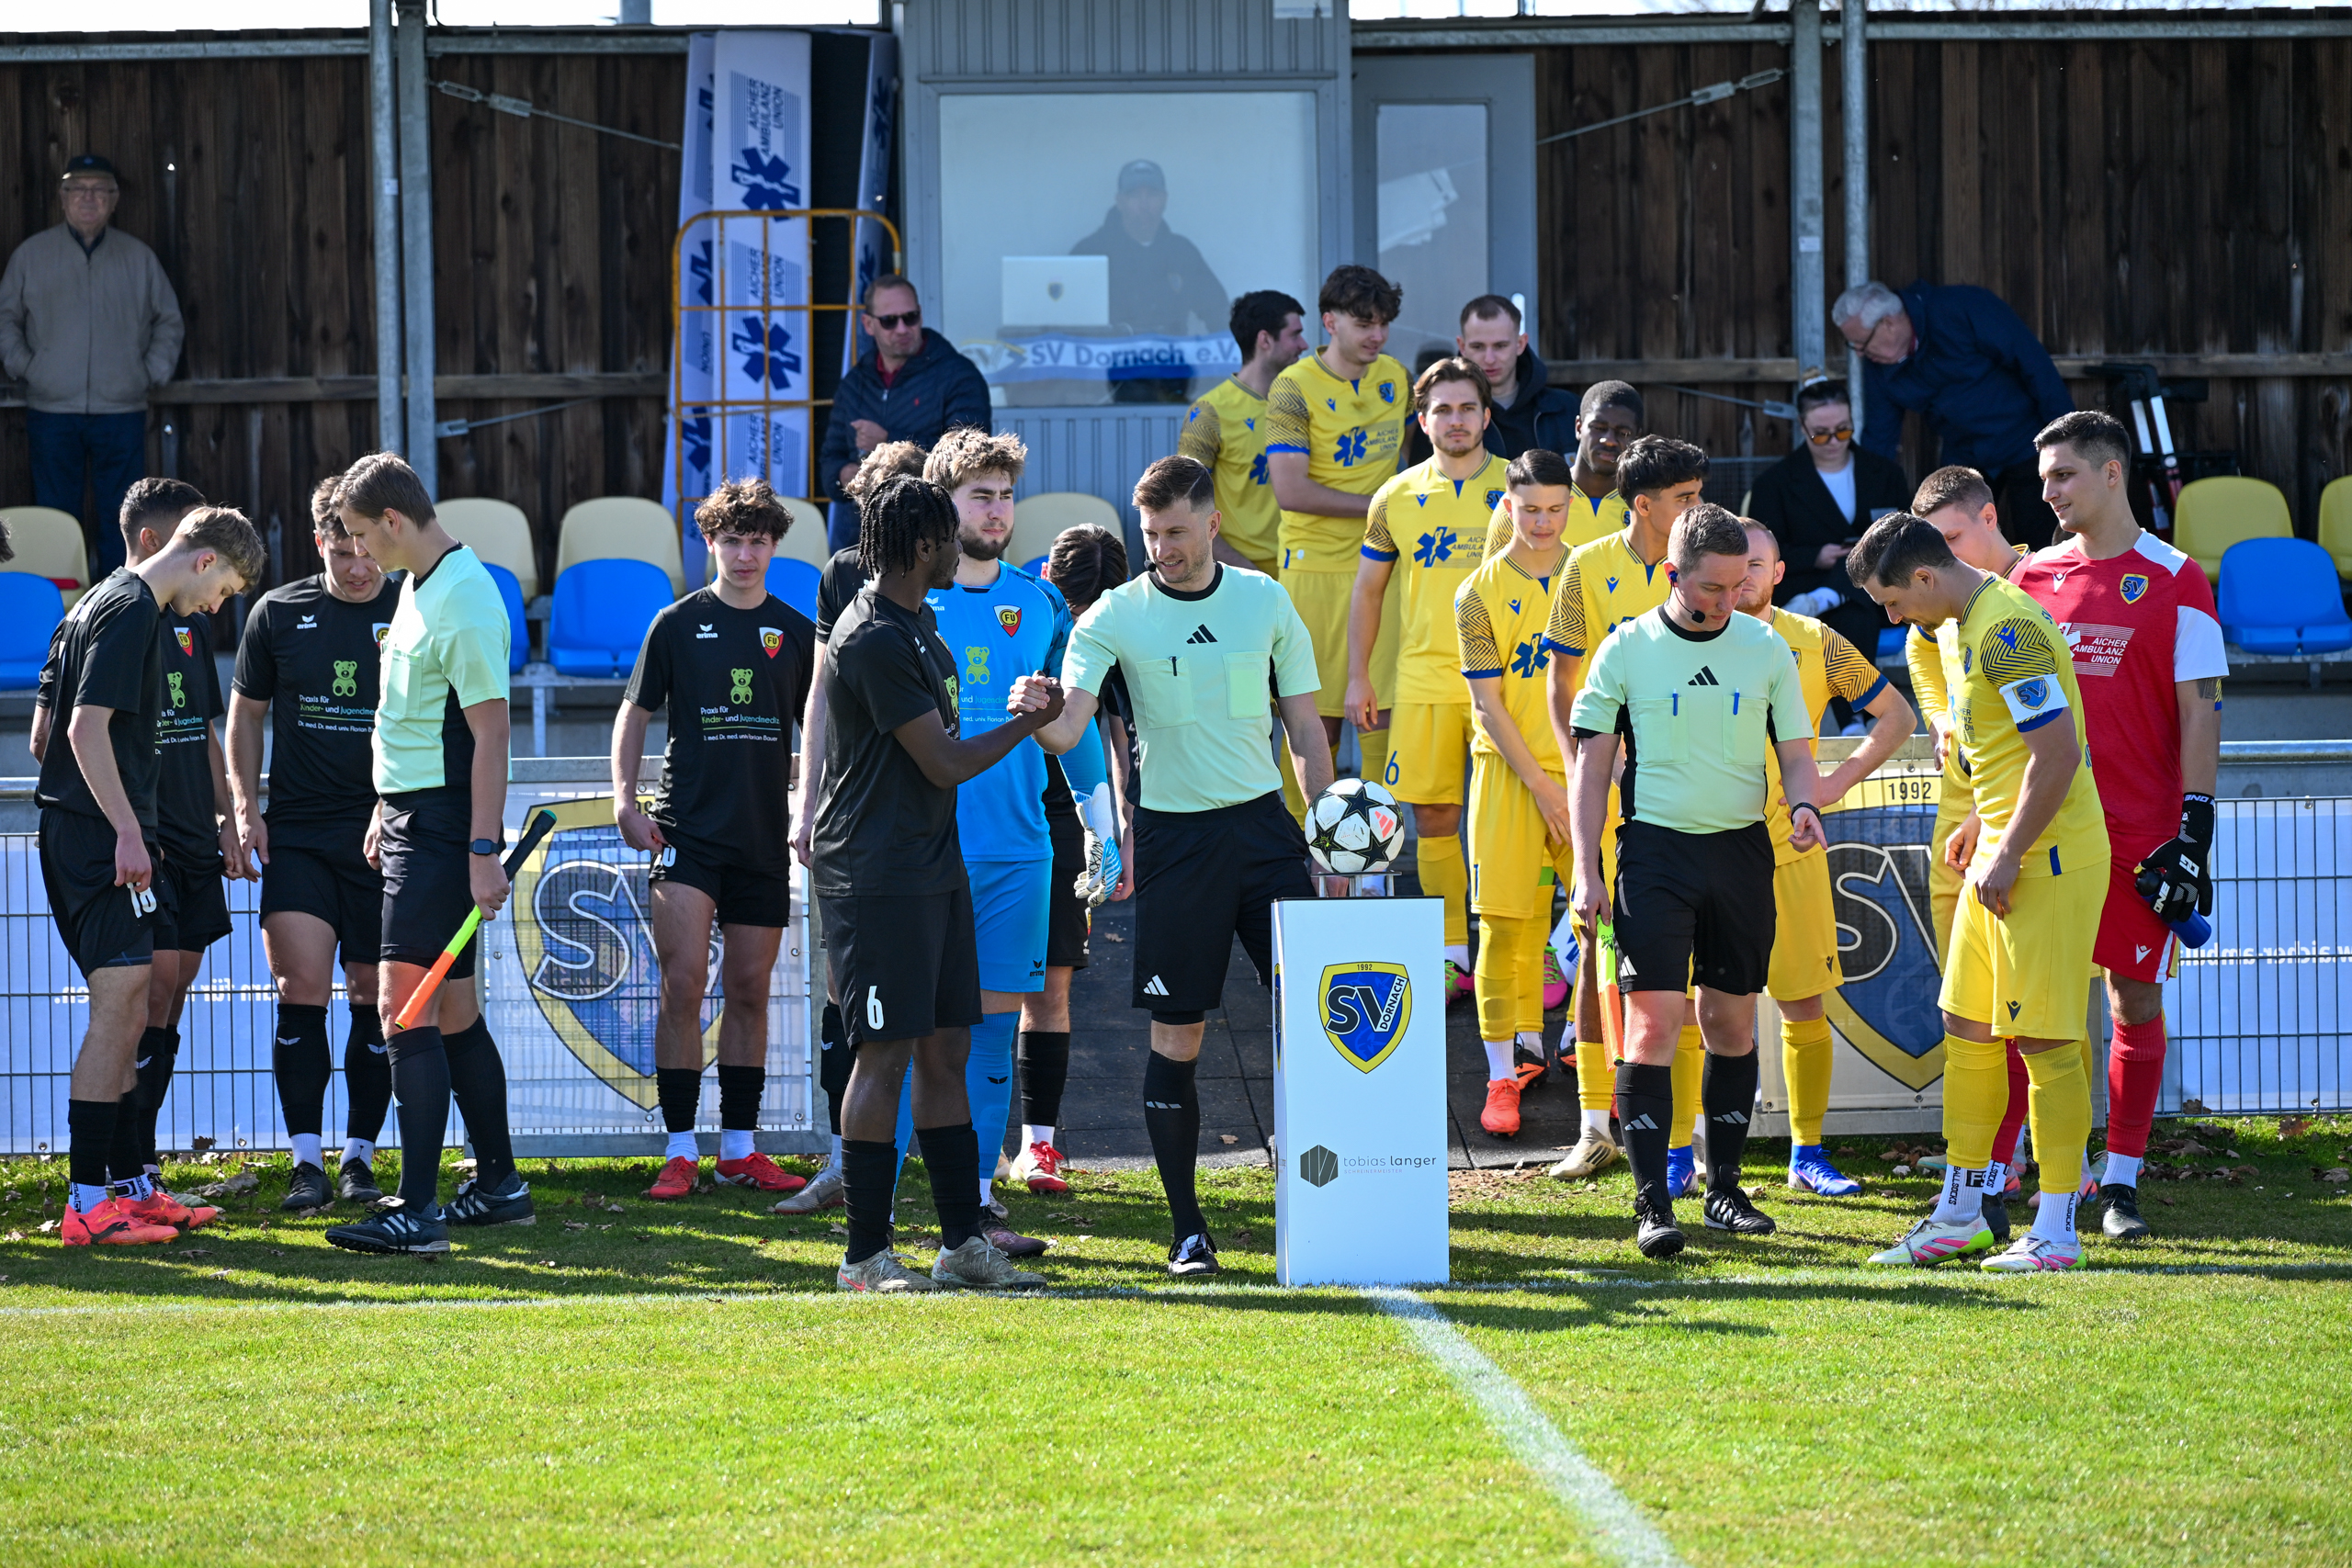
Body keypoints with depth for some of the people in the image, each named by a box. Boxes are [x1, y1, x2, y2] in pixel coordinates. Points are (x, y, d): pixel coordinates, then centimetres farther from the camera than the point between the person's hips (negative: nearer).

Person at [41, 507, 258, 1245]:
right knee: (119, 1005, -12)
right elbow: (88, 727, -20)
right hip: (99, 829, -11)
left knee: (126, 1013, 14)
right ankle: (87, 1204, -14)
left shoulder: (111, 600, 19)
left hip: (78, 830, 11)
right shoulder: (132, 610, -12)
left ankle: (130, 1184, 20)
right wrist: (127, 830, -20)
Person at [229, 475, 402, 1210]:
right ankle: (307, 1161, -3)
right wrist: (245, 805, 4)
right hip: (297, 832, 0)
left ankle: (359, 1157, 13)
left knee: (376, 1000, 3)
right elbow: (245, 714, 15)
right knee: (301, 989, -8)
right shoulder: (278, 614, 5)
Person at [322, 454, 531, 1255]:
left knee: (406, 1008, -13)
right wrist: (386, 809, 25)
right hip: (410, 817, 10)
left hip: (444, 827, -10)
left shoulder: (464, 600, -17)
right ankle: (499, 1185, 23)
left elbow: (489, 730, -20)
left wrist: (483, 850, -23)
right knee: (454, 1010, 14)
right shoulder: (417, 587, 13)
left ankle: (418, 1210, -15)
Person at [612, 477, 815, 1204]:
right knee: (683, 986, -10)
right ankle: (680, 1151, -8)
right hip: (687, 830, -3)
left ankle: (739, 1149, 15)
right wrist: (625, 798, -5)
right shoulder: (678, 624, 1)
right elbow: (634, 713, 6)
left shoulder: (795, 632, 7)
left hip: (764, 836, 3)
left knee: (749, 992, 7)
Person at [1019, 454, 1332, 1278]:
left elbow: (1305, 726, 10)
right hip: (1173, 833, -2)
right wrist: (1037, 714, -35)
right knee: (1176, 1033, -1)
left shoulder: (1265, 601, 5)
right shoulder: (1116, 615, -2)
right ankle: (1187, 1227, 6)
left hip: (1262, 823, 2)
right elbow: (1068, 730, -12)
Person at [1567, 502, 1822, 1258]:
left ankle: (1724, 1188, 21)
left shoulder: (1766, 649, 5)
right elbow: (1593, 763, 2)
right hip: (1655, 848, -3)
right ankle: (1652, 1203, -10)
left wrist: (1805, 806, -11)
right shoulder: (1626, 649, -1)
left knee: (1732, 1023, 9)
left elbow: (1795, 752, 11)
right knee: (1653, 1025, -11)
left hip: (1741, 850, 3)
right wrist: (1586, 869, -4)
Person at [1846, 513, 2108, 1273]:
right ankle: (1961, 1213, 22)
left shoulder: (2007, 631, -18)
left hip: (2051, 860, -11)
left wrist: (2009, 854, -19)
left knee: (2044, 1039, -7)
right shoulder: (1976, 623, 14)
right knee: (1968, 1027, 13)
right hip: (2005, 852, 11)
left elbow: (2058, 753, -24)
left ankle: (2057, 1231, -3)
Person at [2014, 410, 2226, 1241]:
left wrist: (2193, 829, -10)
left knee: (2137, 1000, 3)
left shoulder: (2173, 581, -2)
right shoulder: (2035, 577, 10)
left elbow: (2199, 711, -3)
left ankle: (2122, 1182, 11)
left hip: (2140, 833, -3)